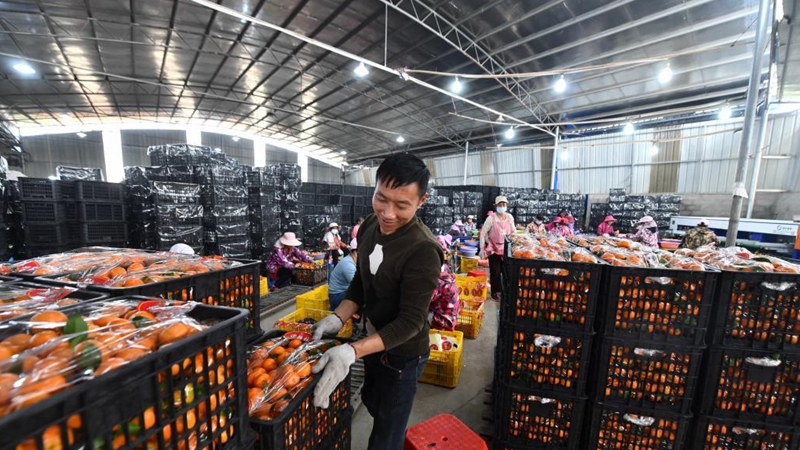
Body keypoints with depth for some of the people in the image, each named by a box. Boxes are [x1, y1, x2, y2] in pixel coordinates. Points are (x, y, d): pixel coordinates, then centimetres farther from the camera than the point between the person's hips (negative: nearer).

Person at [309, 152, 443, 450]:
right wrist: (337, 318, -12)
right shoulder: (370, 226, -9)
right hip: (374, 339, 8)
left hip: (402, 353, -7)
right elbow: (361, 281, 1)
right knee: (372, 401, 33)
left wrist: (352, 352, -36)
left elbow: (411, 321, -27)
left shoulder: (423, 251, -32)